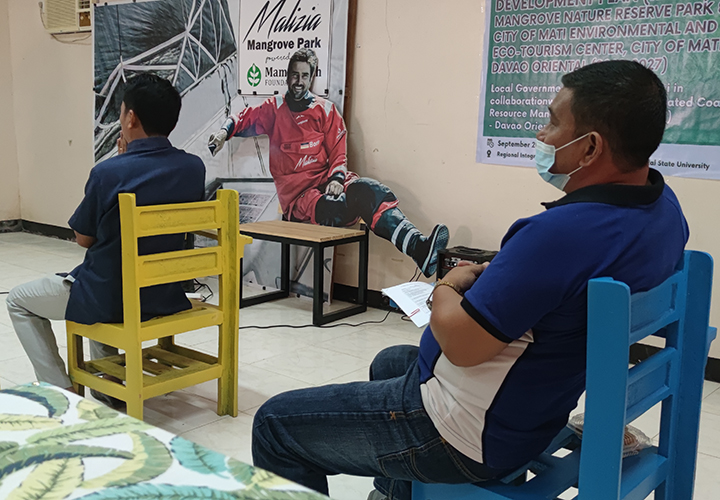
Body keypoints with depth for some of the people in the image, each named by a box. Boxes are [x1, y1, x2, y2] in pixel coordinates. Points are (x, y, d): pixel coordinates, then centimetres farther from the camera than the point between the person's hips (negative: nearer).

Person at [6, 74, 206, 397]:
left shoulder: (108, 172, -22)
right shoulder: (194, 168, -8)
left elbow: (83, 238, -6)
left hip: (110, 300, -6)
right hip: (167, 296, 6)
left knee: (18, 301, 20)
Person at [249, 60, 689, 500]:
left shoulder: (561, 231, -34)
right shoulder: (664, 206, -2)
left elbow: (461, 345, -27)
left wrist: (447, 287, -7)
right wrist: (488, 280, 4)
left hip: (471, 439, -10)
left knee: (275, 423, 2)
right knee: (388, 362, 36)